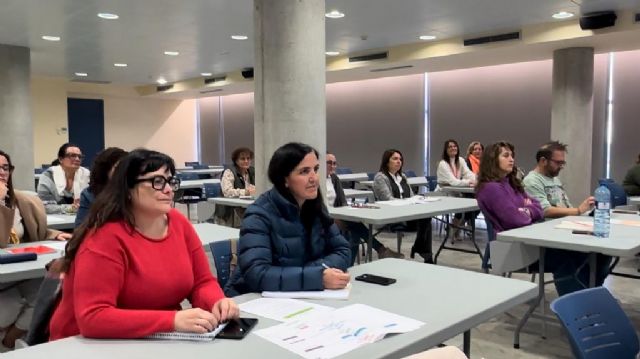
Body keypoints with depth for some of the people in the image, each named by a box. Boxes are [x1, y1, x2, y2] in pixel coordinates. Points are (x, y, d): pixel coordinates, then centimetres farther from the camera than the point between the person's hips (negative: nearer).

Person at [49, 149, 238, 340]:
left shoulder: (178, 223, -2)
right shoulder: (105, 238, -19)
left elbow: (202, 282, 5)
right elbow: (92, 318, -26)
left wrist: (216, 302, -17)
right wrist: (173, 320, -33)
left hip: (160, 342, 6)